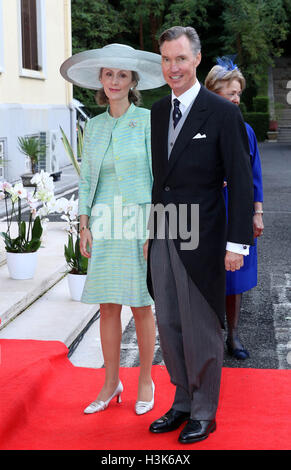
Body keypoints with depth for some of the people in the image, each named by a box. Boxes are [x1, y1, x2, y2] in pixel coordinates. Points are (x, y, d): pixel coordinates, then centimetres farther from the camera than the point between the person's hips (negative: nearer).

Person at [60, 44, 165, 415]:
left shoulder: (148, 121, -3)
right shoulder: (94, 127, 10)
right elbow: (86, 179, 13)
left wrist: (154, 230, -12)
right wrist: (84, 227, 5)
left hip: (140, 224, -4)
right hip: (104, 227, 4)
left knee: (141, 306, 4)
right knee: (107, 306, 8)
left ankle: (145, 381, 21)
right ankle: (111, 383, 21)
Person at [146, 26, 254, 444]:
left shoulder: (222, 113, -8)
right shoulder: (158, 112, 11)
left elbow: (241, 182, -10)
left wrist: (237, 243, -14)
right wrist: (150, 230, 13)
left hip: (200, 238, -6)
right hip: (162, 237, 6)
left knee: (201, 329, 5)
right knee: (169, 326, 13)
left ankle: (204, 413, 22)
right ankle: (182, 402, 30)